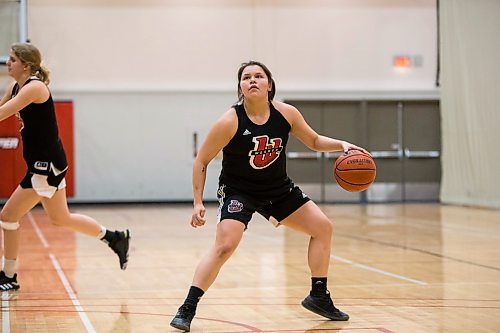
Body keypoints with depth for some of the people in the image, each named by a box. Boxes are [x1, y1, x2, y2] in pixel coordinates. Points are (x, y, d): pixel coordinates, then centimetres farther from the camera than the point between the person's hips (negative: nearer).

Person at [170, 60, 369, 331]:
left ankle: (319, 297, 19)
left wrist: (341, 145, -13)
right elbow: (201, 161, -13)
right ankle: (187, 309, -15)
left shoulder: (286, 114, -11)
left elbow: (314, 141, 6)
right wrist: (198, 203, -16)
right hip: (238, 190, -6)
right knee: (224, 246, -25)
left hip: (278, 188, 6)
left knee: (322, 227, 5)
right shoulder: (230, 122, -23)